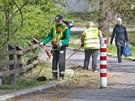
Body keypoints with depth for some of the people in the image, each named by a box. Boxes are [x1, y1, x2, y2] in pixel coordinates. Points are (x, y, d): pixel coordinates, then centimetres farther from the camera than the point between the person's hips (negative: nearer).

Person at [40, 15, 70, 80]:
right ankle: (54, 75, 12)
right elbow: (49, 36, 10)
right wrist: (43, 42, -3)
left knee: (61, 62, -4)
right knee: (54, 61, 6)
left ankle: (61, 76, 4)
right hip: (55, 47, 6)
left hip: (62, 47, -6)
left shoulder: (65, 28, -10)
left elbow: (67, 39, -17)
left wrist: (61, 43, -34)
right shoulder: (54, 27, 9)